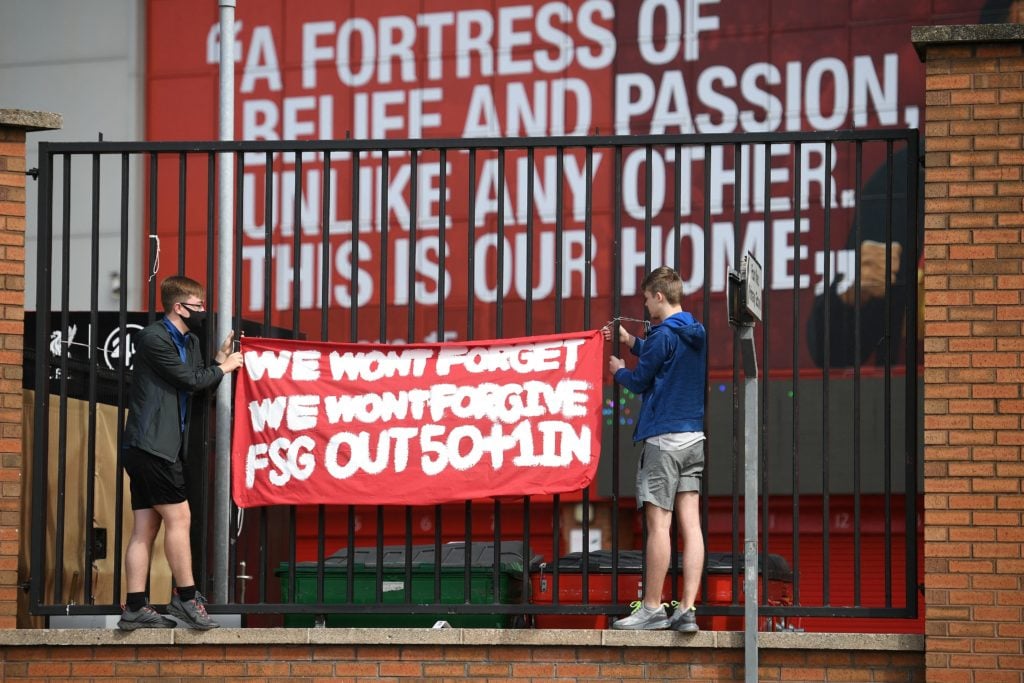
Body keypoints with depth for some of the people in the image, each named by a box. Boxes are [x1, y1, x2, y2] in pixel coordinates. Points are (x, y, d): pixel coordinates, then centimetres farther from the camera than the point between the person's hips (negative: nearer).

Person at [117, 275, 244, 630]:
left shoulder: (190, 342, 17)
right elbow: (190, 379, -13)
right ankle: (186, 598, -2)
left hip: (149, 448, 9)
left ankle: (135, 608, 4)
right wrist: (223, 368, 2)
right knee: (179, 518, -7)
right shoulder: (154, 338, -11)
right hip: (153, 445, -9)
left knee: (146, 527, 5)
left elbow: (200, 385, 14)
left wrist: (221, 357, 5)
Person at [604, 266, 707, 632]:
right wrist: (629, 340, 33)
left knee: (658, 522, -4)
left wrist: (619, 371, 16)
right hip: (694, 437, 8)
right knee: (690, 523, 1)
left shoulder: (664, 335, -11)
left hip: (663, 437, -8)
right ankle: (687, 609, -2)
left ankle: (652, 608, -2)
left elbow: (639, 382, -4)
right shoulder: (696, 334, 13)